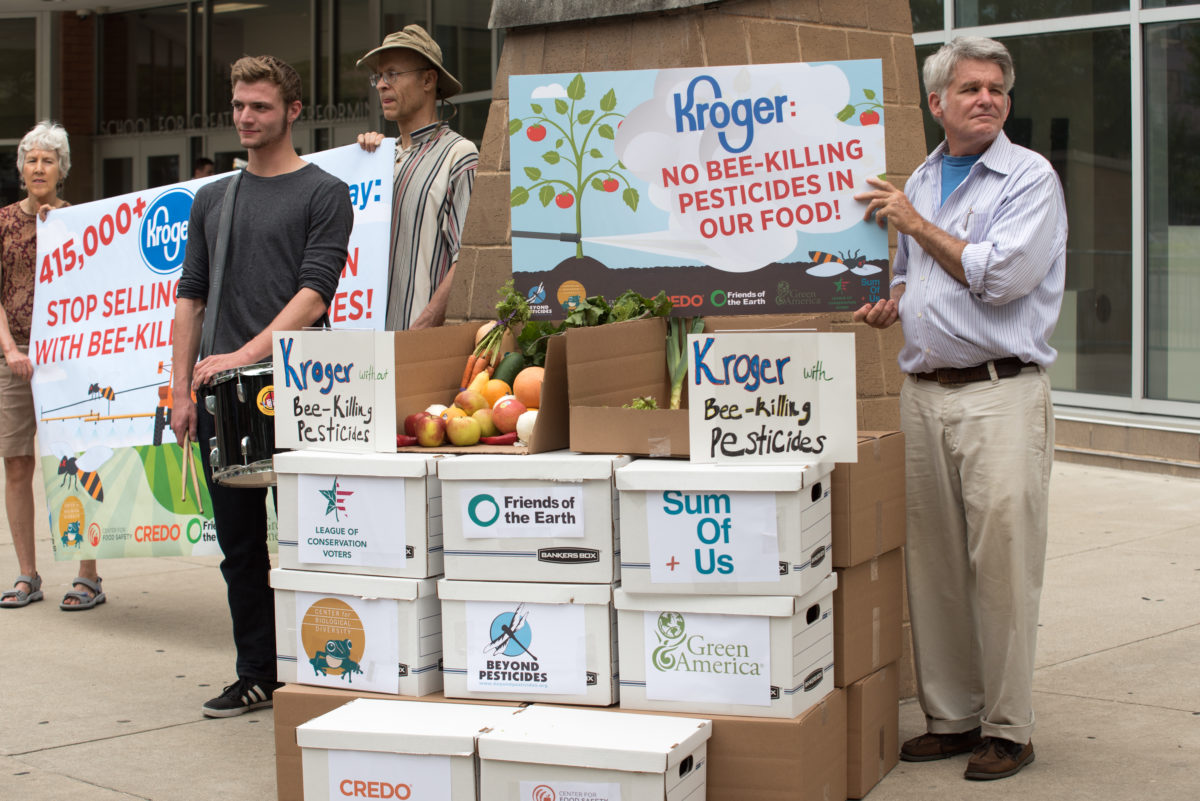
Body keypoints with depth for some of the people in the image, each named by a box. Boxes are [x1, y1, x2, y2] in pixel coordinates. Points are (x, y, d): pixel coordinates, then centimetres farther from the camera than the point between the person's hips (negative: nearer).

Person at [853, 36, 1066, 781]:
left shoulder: (1030, 177, -3)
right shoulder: (922, 180, 17)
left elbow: (1001, 277, -14)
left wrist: (916, 224, -7)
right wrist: (891, 303, 8)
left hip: (1002, 392, -6)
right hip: (923, 392, 6)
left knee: (1002, 562, -6)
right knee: (933, 564, 6)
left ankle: (1008, 728, 3)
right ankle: (951, 716, 16)